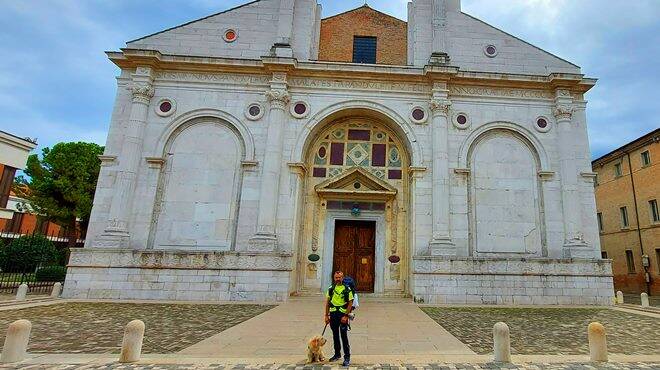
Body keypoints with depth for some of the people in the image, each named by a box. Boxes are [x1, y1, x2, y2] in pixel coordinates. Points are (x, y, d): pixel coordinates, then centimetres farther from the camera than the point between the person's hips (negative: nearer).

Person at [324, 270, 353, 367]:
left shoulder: (347, 289, -6)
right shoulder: (331, 289, 6)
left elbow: (350, 303, -8)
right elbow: (327, 303, 9)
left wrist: (346, 316, -14)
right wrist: (326, 315, 5)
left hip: (343, 315, -4)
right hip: (333, 314, 5)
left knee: (344, 336, -4)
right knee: (335, 335, 14)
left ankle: (347, 357, 5)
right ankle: (337, 354, 29)